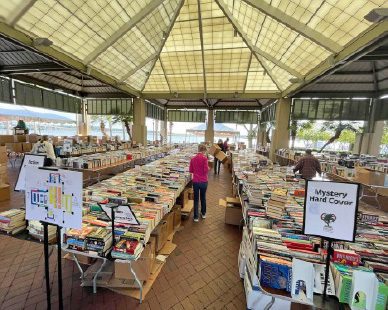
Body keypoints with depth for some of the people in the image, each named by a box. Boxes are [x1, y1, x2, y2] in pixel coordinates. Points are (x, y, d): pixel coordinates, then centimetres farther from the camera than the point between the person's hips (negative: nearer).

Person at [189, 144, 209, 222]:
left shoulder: (193, 158, 0)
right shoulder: (204, 158, -13)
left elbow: (190, 170, 5)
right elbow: (206, 170, -16)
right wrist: (208, 168, 5)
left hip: (195, 181, 2)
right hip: (203, 181, -2)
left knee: (196, 199, 12)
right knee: (203, 197, 19)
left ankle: (196, 217, 17)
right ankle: (203, 213, 36)